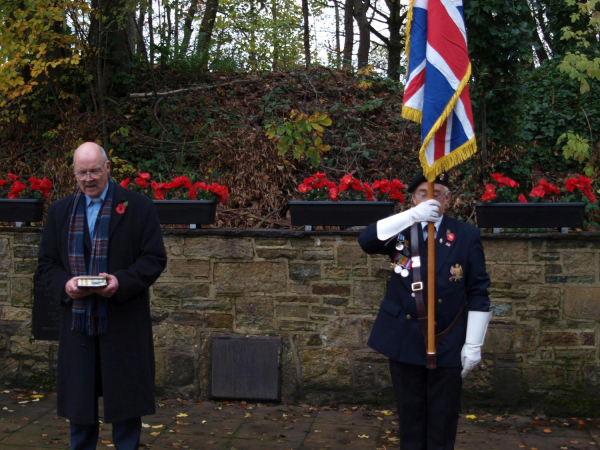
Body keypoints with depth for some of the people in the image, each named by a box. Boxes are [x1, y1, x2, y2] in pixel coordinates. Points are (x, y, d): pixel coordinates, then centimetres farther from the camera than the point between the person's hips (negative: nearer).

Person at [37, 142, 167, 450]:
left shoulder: (138, 207, -1)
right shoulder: (60, 211, 10)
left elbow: (155, 259, -3)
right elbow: (46, 263, 11)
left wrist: (122, 281, -19)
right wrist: (64, 284, -10)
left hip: (124, 323, -3)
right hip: (77, 321, 3)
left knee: (125, 399, 4)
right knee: (78, 399, 10)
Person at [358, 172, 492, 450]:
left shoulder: (467, 235, -2)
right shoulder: (401, 229, 3)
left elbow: (478, 293, -2)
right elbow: (366, 240, -18)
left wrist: (473, 345, -6)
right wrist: (412, 215, -27)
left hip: (447, 344, -1)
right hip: (404, 341, 1)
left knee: (442, 422, 7)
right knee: (410, 417, 13)